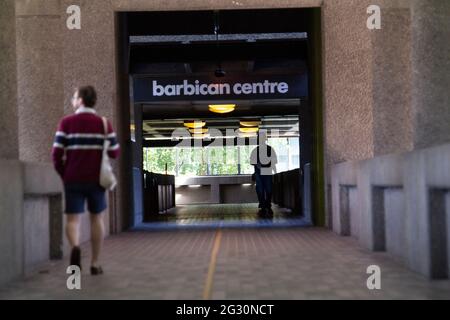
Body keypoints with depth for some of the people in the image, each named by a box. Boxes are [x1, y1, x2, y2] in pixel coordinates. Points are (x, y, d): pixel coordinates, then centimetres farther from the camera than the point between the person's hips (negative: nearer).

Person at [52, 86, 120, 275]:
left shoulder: (67, 122, -2)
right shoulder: (103, 123, 1)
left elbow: (57, 153, -7)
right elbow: (114, 153, -2)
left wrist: (63, 174, 8)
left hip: (73, 180, -1)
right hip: (96, 179, 1)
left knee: (72, 219, 3)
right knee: (97, 218, 13)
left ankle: (75, 247, -28)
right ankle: (95, 263, 16)